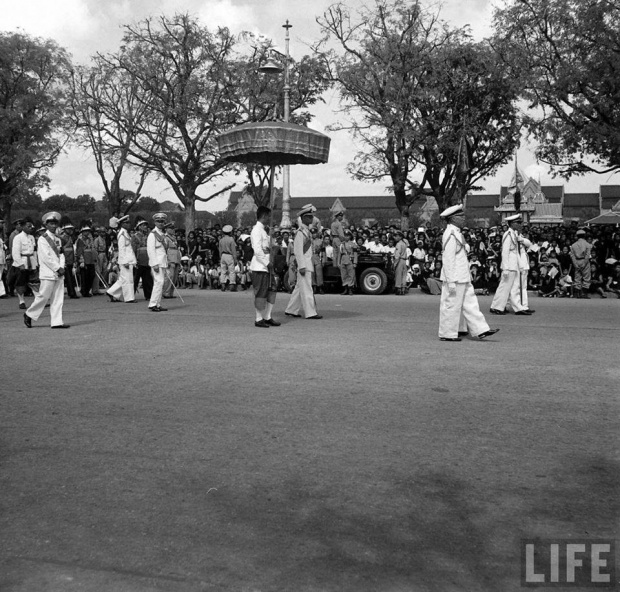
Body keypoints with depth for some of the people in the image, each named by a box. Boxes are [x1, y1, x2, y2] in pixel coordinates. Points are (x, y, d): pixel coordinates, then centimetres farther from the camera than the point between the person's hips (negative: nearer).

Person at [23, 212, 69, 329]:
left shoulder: (57, 239, 15)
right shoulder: (42, 239, -7)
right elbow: (46, 258, -12)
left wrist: (62, 268, -3)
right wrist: (58, 269, -12)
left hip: (58, 273, 7)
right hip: (48, 273, -7)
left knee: (58, 298, 3)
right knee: (43, 296, -4)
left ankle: (57, 322, 4)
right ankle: (29, 315, 16)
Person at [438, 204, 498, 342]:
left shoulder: (456, 233, 14)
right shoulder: (451, 235, -18)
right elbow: (448, 259, -21)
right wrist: (451, 281, -22)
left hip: (463, 278, 10)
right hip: (455, 279, -10)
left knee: (470, 303, 11)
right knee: (452, 304, -1)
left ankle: (480, 330, 15)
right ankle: (447, 334, 9)